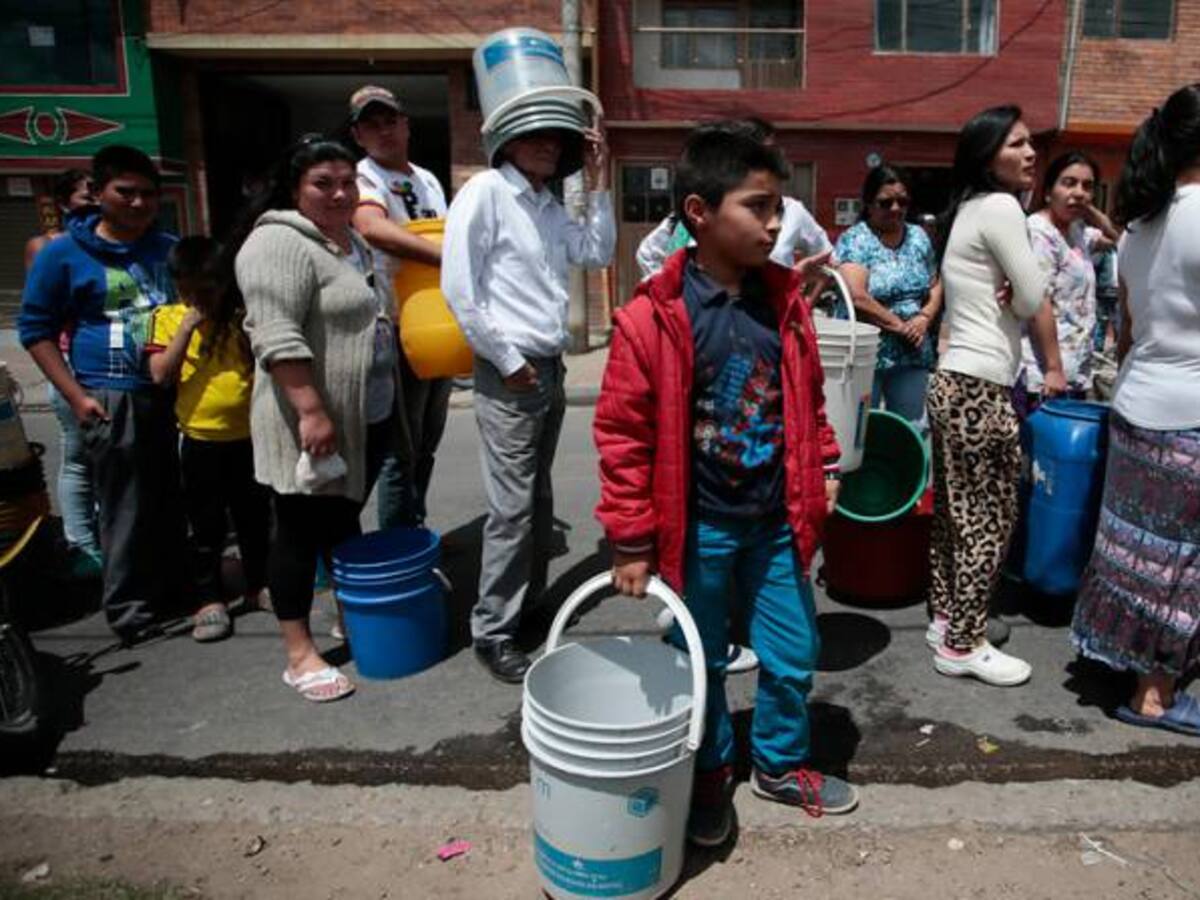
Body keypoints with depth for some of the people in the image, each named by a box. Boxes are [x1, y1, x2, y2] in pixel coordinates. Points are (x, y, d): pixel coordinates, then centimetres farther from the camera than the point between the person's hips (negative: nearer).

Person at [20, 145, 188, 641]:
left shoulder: (172, 250, 12)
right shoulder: (63, 254, 0)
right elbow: (35, 329, 2)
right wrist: (77, 396, -7)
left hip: (179, 394, 4)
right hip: (114, 401, -4)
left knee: (179, 504, 11)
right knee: (126, 510, -1)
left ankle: (176, 591, 27)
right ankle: (129, 609, 13)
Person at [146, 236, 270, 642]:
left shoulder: (241, 315, 1)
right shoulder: (167, 317, -2)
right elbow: (161, 375, -11)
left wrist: (247, 327, -14)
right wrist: (188, 327, -17)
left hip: (248, 435, 2)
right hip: (200, 440, -1)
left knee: (254, 518, 15)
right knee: (206, 526, 8)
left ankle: (258, 585, 31)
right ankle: (210, 600, 20)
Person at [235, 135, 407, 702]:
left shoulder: (351, 242, 14)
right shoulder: (279, 243, -15)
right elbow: (278, 338, -23)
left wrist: (387, 402, 21)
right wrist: (312, 410, -28)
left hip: (363, 419, 9)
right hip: (309, 424, -8)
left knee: (344, 521, 18)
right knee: (301, 532, 1)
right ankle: (299, 655, 11)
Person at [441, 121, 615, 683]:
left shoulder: (549, 206, 15)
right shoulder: (484, 192, -10)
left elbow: (597, 253, 17)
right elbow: (459, 288, -16)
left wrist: (598, 183, 9)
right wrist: (507, 361, -14)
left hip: (550, 367, 8)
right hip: (510, 373, -8)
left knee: (539, 497, 15)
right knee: (512, 506, -7)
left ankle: (529, 602, 29)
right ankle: (493, 633, 5)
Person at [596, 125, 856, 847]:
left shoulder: (785, 299, 0)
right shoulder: (652, 318, -17)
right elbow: (622, 434, -13)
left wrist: (824, 469, 10)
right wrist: (632, 540, -11)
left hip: (775, 520, 5)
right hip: (697, 529, -4)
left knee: (795, 655, 16)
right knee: (702, 663, 15)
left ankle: (782, 764, 42)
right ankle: (710, 774, 41)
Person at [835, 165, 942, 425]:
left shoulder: (918, 236, 11)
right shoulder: (854, 240, -8)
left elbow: (935, 285, 15)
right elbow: (857, 297, -19)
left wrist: (925, 318, -6)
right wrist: (901, 326, -14)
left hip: (914, 356, 6)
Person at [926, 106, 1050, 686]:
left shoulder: (967, 210, 17)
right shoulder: (1000, 207, -11)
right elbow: (1034, 299, -10)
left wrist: (1005, 297, -2)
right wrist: (1012, 299, 9)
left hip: (954, 381, 9)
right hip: (981, 389, -9)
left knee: (956, 512, 15)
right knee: (989, 519, -1)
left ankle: (945, 621, 26)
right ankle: (964, 646, 9)